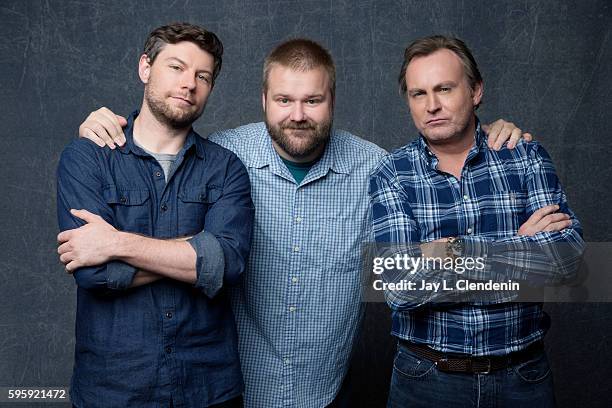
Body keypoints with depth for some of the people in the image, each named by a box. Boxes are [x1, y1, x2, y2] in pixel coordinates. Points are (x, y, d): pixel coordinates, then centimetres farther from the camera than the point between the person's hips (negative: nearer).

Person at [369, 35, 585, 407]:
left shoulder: (527, 157, -3)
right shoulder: (392, 175, -7)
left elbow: (569, 256, -16)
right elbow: (400, 288, -19)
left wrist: (458, 250, -22)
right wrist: (522, 251, -17)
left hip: (523, 376, 1)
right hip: (426, 376, -1)